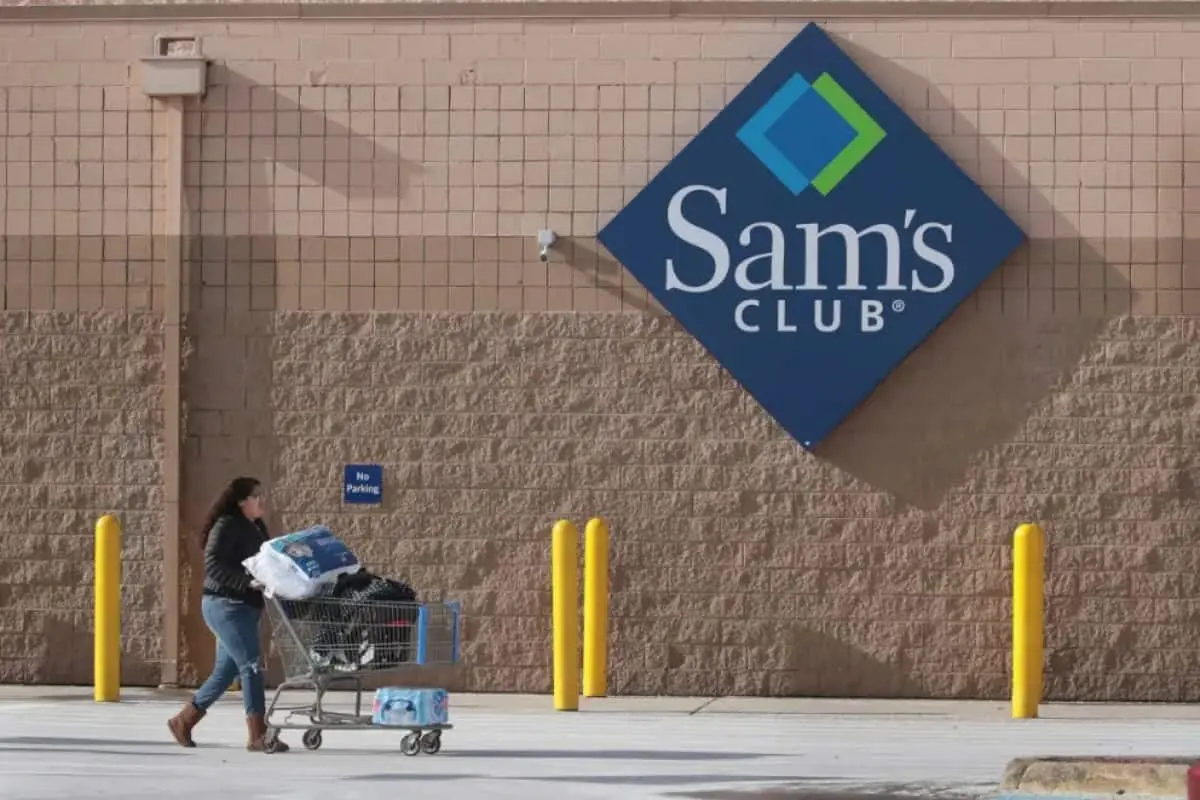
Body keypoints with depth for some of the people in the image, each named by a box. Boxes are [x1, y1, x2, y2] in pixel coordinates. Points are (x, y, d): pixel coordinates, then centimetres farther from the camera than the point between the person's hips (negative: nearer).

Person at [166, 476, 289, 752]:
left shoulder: (257, 528, 17)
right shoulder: (226, 526, -10)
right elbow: (213, 565, -20)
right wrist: (248, 582, -28)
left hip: (245, 607, 10)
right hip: (226, 605, -10)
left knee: (226, 670, 13)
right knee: (251, 664, -13)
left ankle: (183, 721, 25)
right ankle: (257, 735, -13)